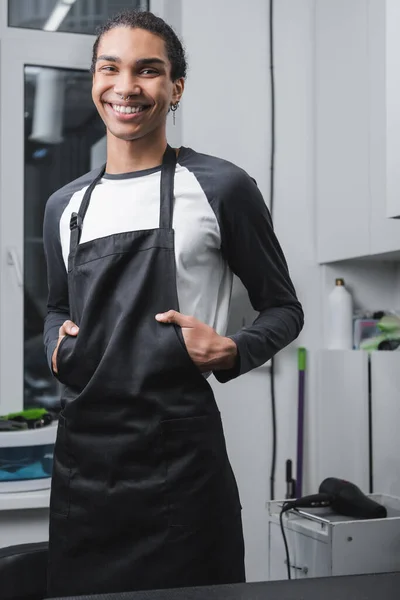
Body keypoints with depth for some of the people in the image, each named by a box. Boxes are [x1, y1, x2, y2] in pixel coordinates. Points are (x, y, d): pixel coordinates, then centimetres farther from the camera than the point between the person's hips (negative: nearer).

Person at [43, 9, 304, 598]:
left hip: (181, 450, -4)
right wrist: (58, 341, 7)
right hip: (82, 446, 5)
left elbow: (283, 308, 5)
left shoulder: (219, 187, -2)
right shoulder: (65, 205, 13)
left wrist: (231, 351, -13)